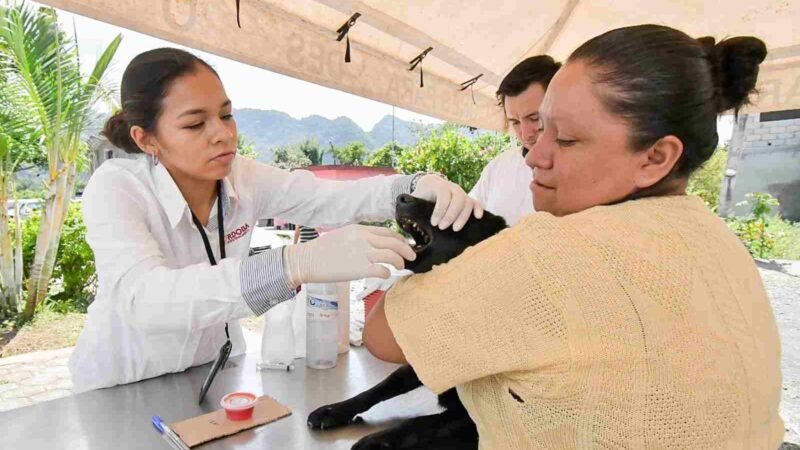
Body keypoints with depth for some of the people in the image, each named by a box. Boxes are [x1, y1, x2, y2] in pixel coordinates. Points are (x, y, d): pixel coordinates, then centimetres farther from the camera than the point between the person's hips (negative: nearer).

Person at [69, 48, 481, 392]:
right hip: (126, 385, -2)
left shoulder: (243, 177, -13)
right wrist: (297, 264, -55)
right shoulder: (115, 189, -26)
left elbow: (331, 199, -19)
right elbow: (142, 297, -42)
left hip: (215, 368, 3)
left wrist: (417, 187, -39)